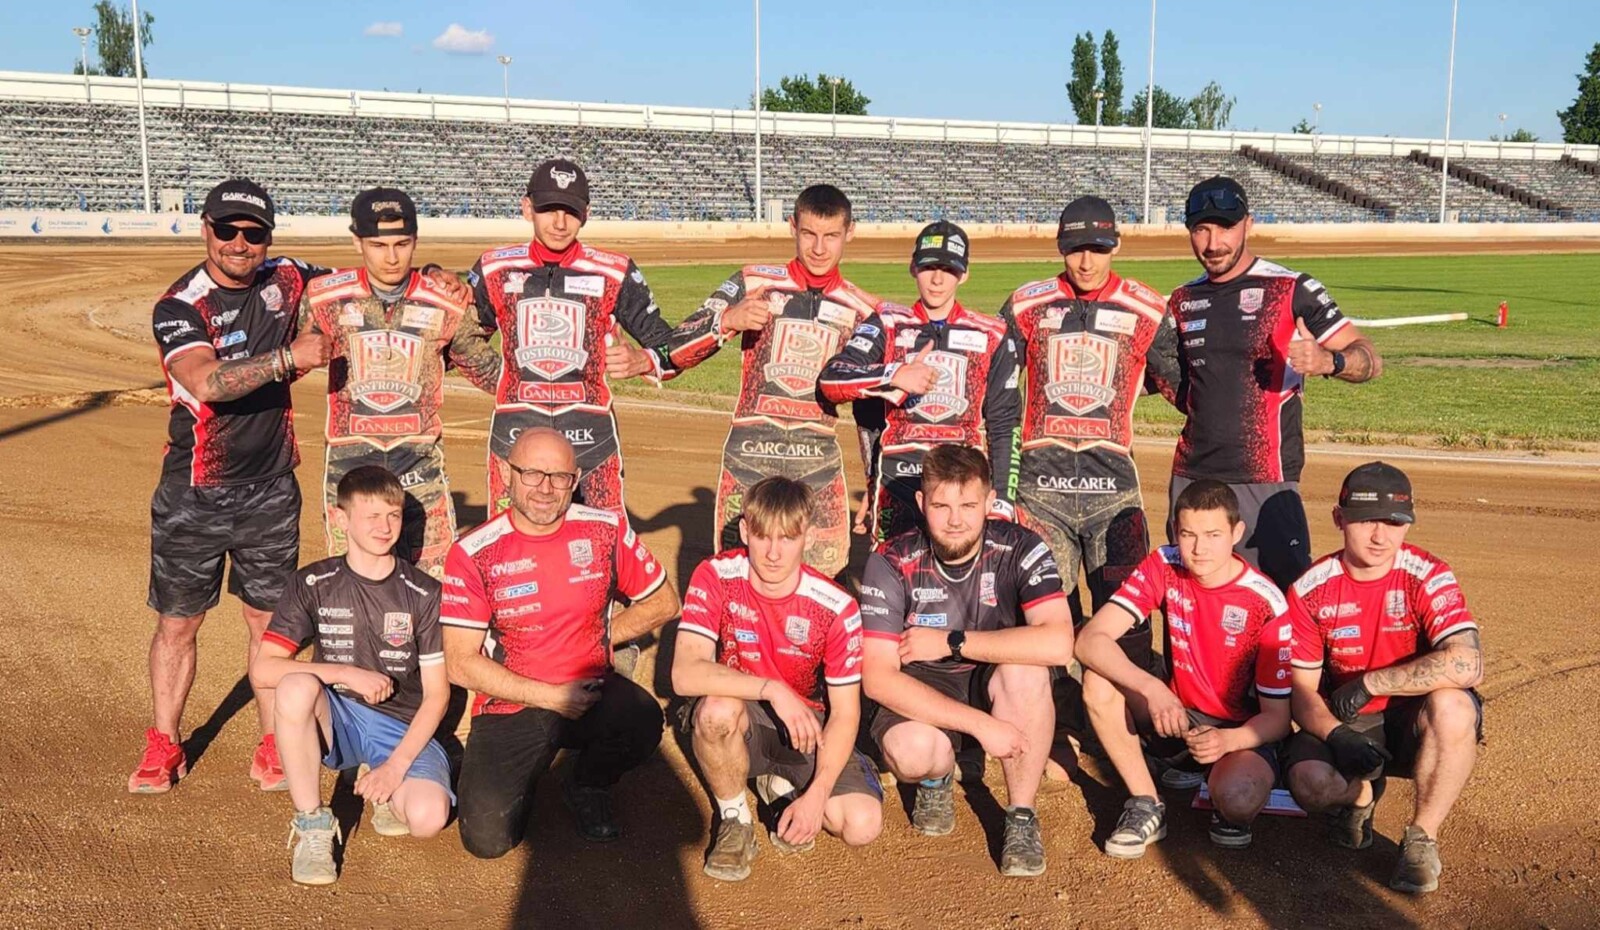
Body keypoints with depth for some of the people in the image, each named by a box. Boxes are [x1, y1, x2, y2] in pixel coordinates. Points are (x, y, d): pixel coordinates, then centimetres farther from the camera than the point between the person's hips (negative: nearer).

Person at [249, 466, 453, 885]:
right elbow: (262, 670, -12)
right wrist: (346, 673, -23)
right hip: (339, 720, 1)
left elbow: (437, 693, -5)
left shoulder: (423, 593, -6)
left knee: (427, 817, -30)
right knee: (296, 687, -34)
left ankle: (385, 790, 9)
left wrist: (398, 763, -17)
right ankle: (312, 827, -17)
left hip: (405, 729, 0)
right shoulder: (314, 584, -3)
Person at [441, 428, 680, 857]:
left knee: (642, 720, -33)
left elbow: (663, 602, 9)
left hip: (591, 692, 2)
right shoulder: (473, 554, -9)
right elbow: (460, 664, -10)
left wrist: (601, 637, -2)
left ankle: (589, 787, 3)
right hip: (512, 704, -1)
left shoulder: (605, 529, -3)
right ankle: (527, 776, 18)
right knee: (487, 837, -19)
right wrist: (551, 697, -15)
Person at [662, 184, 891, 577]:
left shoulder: (862, 309, 9)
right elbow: (675, 353, -4)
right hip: (750, 455, -1)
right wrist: (727, 320, -22)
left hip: (819, 460, 2)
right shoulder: (752, 283, 2)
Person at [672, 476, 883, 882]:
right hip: (738, 719, -1)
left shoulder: (835, 607, -16)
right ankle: (735, 819, -8)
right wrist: (772, 689, -39)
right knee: (718, 708, -38)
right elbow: (685, 674, -30)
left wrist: (816, 795, -23)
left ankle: (782, 786, 12)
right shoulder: (716, 577, -18)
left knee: (863, 824, -21)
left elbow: (845, 713, -12)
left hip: (807, 724, 1)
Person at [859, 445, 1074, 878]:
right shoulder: (892, 563, -18)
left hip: (996, 688, 1)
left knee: (1024, 668, -33)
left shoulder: (1020, 549, -17)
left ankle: (1022, 818, -15)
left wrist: (951, 642, -27)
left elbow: (1058, 644, -32)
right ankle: (937, 778, 6)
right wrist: (980, 725, -30)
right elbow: (877, 677, -23)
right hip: (921, 693, -1)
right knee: (911, 752, -34)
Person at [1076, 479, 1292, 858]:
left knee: (1238, 797, -36)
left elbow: (1277, 716, -14)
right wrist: (1152, 689, -38)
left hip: (1241, 729, -3)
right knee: (1100, 680, -24)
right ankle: (1146, 805, -9)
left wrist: (1227, 740, -36)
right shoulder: (1164, 566, -12)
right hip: (1177, 716, 3)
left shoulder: (1265, 603, -19)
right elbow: (1090, 639, -24)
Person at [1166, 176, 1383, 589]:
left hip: (1267, 481, -5)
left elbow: (1369, 359, -9)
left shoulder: (1292, 290, -4)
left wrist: (1328, 361, -30)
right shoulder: (1182, 301, 12)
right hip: (1192, 477, 5)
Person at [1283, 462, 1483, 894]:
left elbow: (1466, 664, -31)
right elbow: (1302, 690, -6)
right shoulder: (1310, 590, -9)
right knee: (1310, 782, -30)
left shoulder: (1428, 577, -15)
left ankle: (1422, 838, -13)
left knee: (1452, 705, -35)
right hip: (1342, 723, 1)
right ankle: (1361, 794, 11)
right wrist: (1337, 737, -27)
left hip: (1412, 721, -1)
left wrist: (1369, 684, -27)